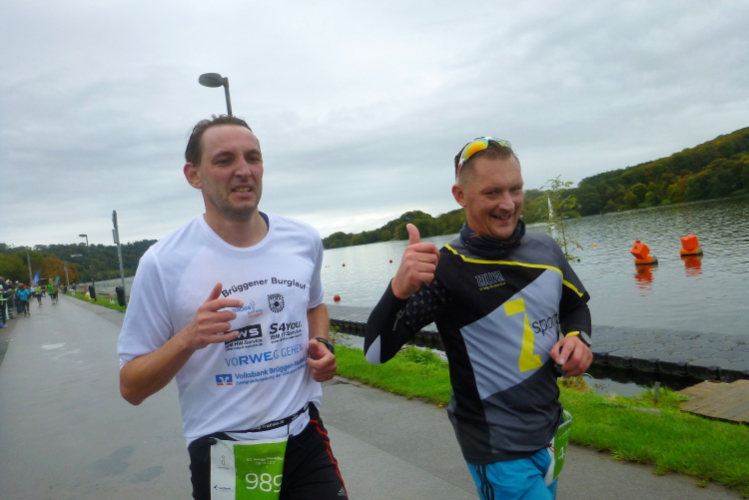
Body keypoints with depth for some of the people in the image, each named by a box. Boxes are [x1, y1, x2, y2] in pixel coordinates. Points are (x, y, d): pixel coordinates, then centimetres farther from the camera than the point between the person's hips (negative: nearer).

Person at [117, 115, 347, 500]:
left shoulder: (304, 241, -3)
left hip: (305, 437, 3)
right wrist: (186, 340, -25)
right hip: (220, 455, -2)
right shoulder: (163, 264, -14)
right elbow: (131, 387, -8)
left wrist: (322, 346, -1)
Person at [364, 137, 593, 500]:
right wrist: (400, 288, -43)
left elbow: (576, 306, 13)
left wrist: (578, 337, -8)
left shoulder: (545, 248, -5)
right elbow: (376, 352, -26)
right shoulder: (446, 269, -22)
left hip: (551, 435, 7)